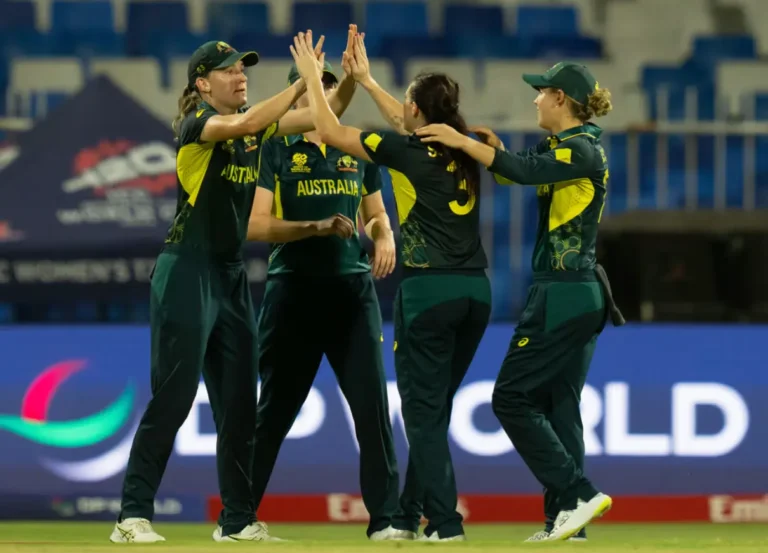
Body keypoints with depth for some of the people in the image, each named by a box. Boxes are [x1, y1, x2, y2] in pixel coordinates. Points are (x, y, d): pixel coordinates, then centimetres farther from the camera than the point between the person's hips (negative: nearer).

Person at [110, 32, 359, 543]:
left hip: (233, 276, 7)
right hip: (187, 272, -7)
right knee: (173, 398, -10)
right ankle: (134, 515, -7)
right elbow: (243, 124, -31)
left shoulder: (256, 122, 10)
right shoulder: (196, 123, -10)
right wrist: (302, 83, -30)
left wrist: (351, 77, -13)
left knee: (239, 404, 8)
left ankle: (239, 520, 15)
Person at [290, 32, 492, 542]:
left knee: (425, 411, -1)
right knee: (432, 410, 15)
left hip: (429, 290, -7)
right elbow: (411, 129, 30)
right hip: (474, 290, 7)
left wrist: (312, 75, 14)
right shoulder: (464, 153, 10)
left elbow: (330, 132, 1)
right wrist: (366, 80, 36)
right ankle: (409, 515, 22)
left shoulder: (408, 152, -9)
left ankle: (445, 521, -6)